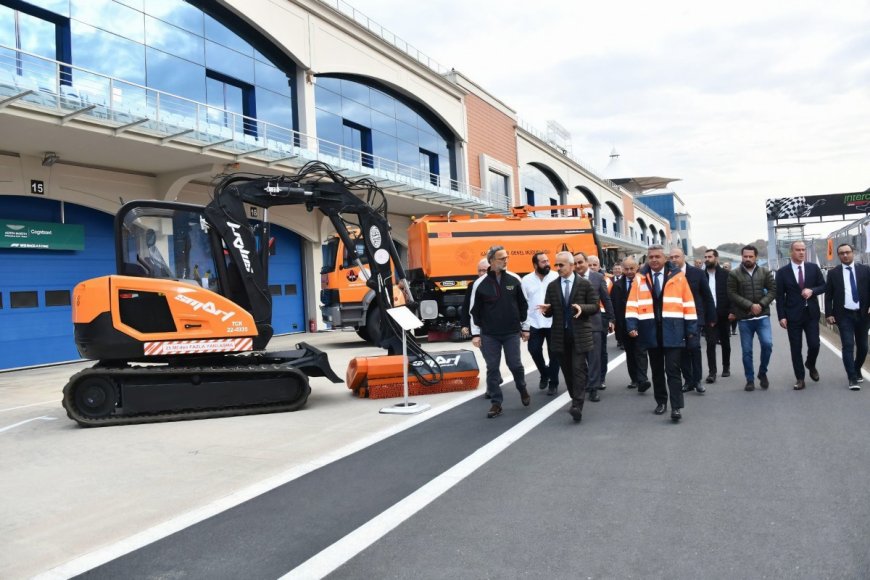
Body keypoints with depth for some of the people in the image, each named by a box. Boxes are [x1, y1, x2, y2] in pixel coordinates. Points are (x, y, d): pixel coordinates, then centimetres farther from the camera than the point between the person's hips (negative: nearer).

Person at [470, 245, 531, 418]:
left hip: (512, 332, 1)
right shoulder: (480, 283, -5)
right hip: (489, 334, 0)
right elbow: (474, 311, 0)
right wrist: (475, 334, -2)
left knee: (515, 364, 5)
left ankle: (522, 390, 34)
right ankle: (496, 403, 13)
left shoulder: (514, 280, 0)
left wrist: (525, 327, 9)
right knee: (492, 368, 3)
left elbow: (523, 305, 8)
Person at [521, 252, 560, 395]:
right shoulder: (526, 280, 1)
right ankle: (544, 374, 30)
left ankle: (553, 382, 20)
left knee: (553, 353, 5)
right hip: (535, 323, 2)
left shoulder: (556, 277, -5)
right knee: (534, 350, 3)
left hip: (554, 322, -2)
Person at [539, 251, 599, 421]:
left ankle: (577, 406, -13)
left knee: (579, 369, -9)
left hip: (580, 334, -4)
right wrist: (546, 309, -13)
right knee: (567, 369, 11)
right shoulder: (552, 286, 8)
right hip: (560, 334, 4)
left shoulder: (585, 284, -1)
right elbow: (550, 312, 11)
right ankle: (575, 399, 27)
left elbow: (595, 306, 0)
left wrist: (582, 308, -19)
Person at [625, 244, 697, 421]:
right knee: (657, 370, 13)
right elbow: (632, 303, 1)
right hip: (650, 331, 2)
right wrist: (632, 325, -12)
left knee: (672, 370, -4)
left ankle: (676, 407, -2)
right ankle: (661, 402, 25)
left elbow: (688, 303, 4)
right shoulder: (640, 278, 4)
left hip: (672, 331, -2)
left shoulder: (677, 276, 2)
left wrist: (691, 328, 0)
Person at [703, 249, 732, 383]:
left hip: (723, 314, 0)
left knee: (725, 342, 12)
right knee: (710, 343, -7)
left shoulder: (726, 274, -1)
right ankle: (712, 372, -7)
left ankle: (726, 367, 28)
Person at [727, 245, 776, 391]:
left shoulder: (765, 272, 6)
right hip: (744, 318, -1)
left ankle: (762, 373, 13)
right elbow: (732, 294, -5)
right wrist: (750, 305, -14)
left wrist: (761, 304, -12)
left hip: (762, 316, 1)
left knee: (767, 344, -11)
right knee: (746, 351, 3)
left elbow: (772, 290, 3)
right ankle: (750, 380, 15)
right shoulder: (734, 274, -1)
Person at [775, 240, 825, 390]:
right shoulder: (782, 272, -2)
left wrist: (812, 290, -13)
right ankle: (800, 378, 13)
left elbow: (823, 286, 9)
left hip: (811, 313, 1)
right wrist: (781, 316, -8)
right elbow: (780, 296, -2)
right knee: (796, 348, 3)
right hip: (793, 315, -1)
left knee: (814, 344, -2)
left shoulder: (814, 268, 4)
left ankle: (810, 365, 30)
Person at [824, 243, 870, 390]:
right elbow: (828, 295, 2)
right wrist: (829, 314, -5)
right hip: (844, 315, -2)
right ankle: (852, 378, -5)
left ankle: (857, 370, 33)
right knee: (848, 346, -8)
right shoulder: (833, 273, 2)